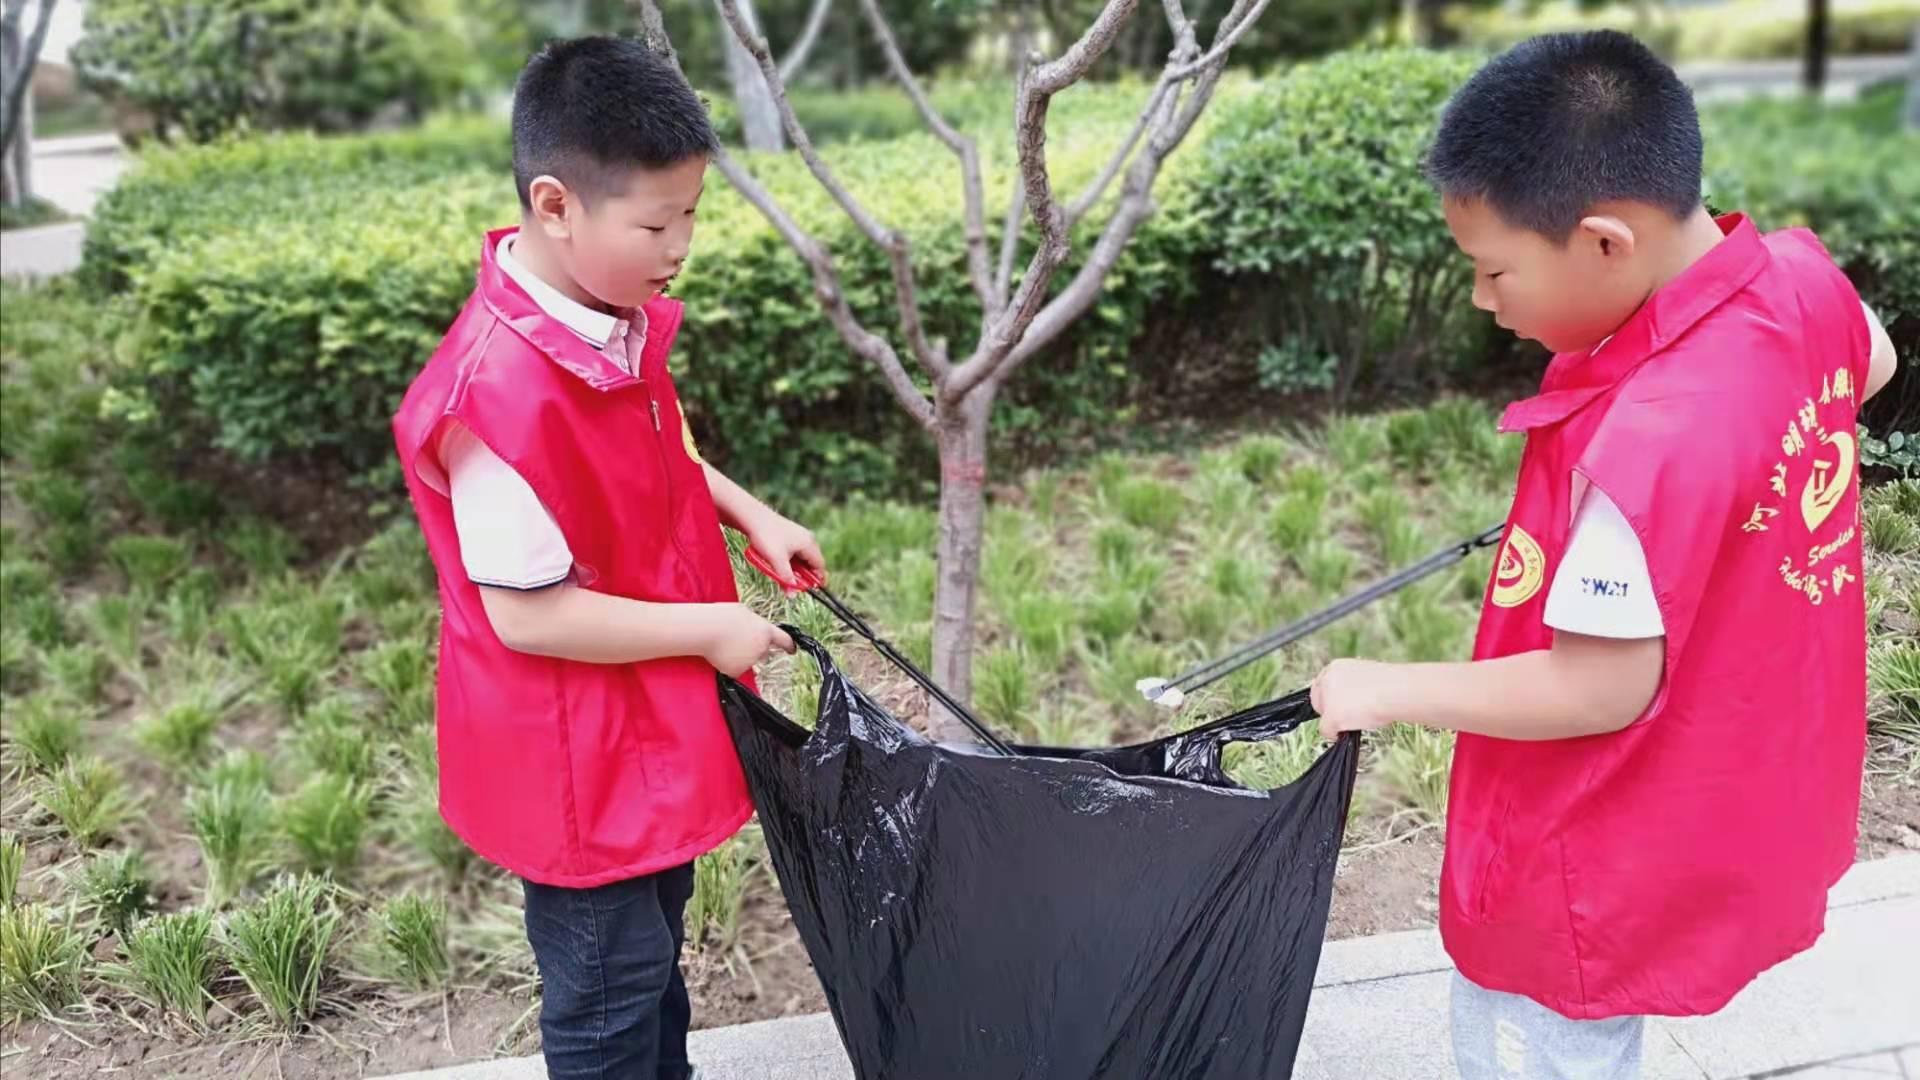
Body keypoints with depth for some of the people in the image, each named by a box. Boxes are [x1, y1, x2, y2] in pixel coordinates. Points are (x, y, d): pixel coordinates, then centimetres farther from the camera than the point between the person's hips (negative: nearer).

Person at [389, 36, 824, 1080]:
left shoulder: (614, 313, -4)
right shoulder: (503, 391, -32)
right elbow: (527, 615, -27)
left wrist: (750, 515, 2)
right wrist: (707, 629, -19)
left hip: (649, 727, 9)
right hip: (577, 759, -9)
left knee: (656, 948, 29)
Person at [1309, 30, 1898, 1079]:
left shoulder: (1647, 440, -37)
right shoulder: (1799, 275, -9)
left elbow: (1601, 689, -28)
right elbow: (1874, 363, 15)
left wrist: (1386, 689, -17)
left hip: (1593, 877, -9)